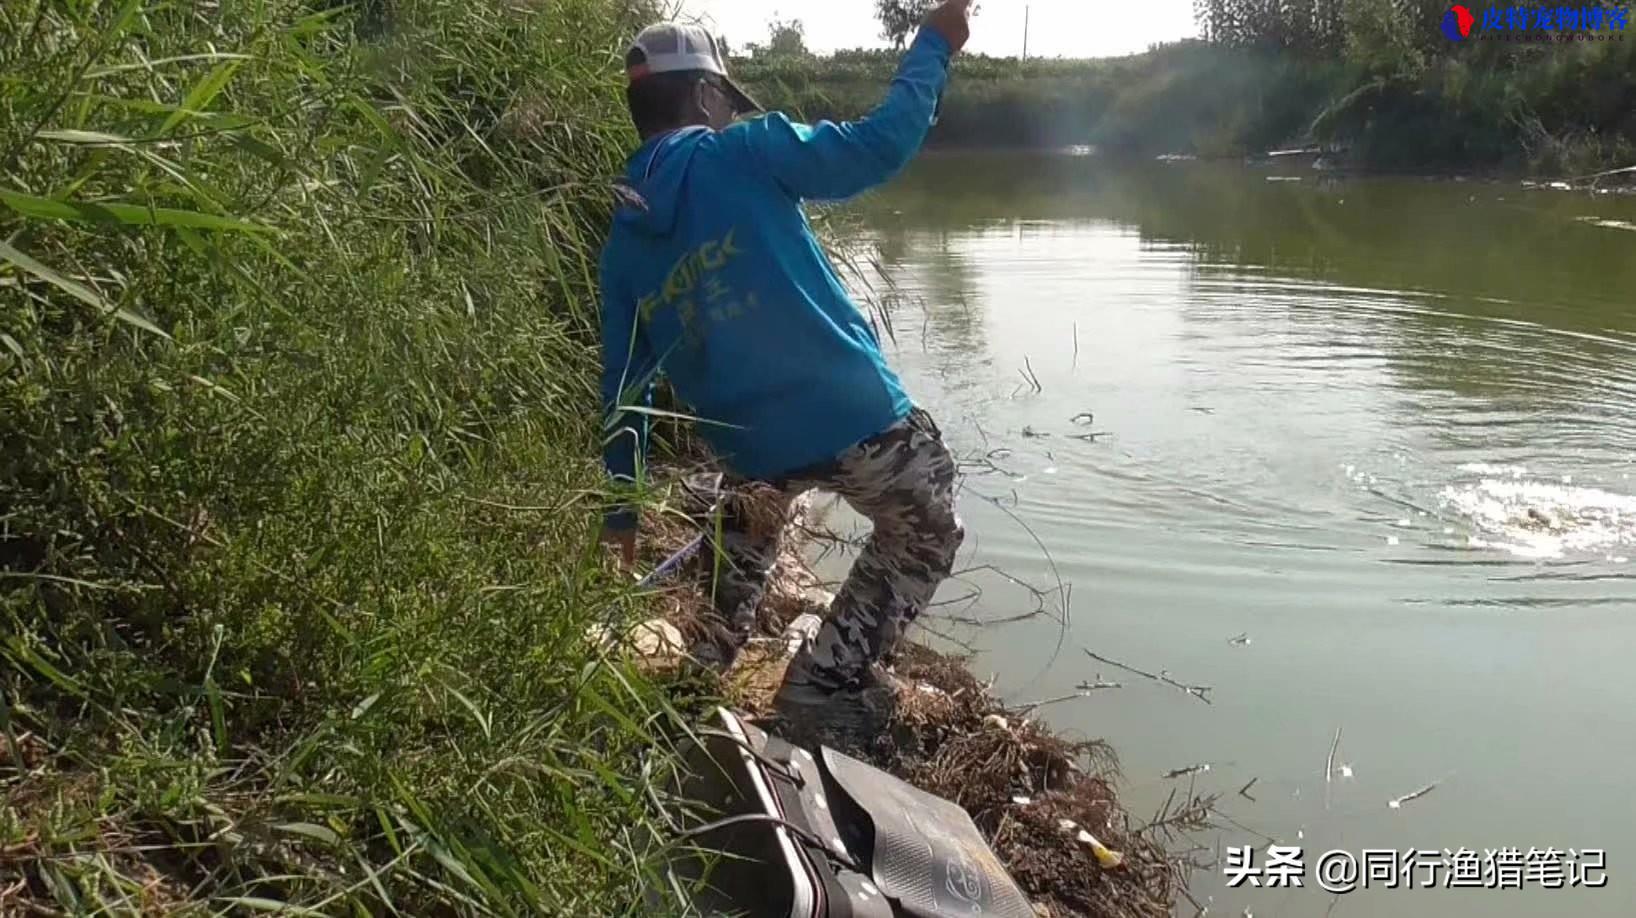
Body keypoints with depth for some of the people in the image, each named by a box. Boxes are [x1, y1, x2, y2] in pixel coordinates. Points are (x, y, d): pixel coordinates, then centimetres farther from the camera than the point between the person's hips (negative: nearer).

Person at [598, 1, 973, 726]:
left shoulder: (622, 242, 9)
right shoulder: (744, 154, -6)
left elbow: (624, 387, 11)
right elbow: (878, 147, -8)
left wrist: (623, 507, 19)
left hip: (755, 449, 6)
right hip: (856, 416, -5)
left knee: (743, 537, 38)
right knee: (926, 533, 21)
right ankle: (824, 684, 20)